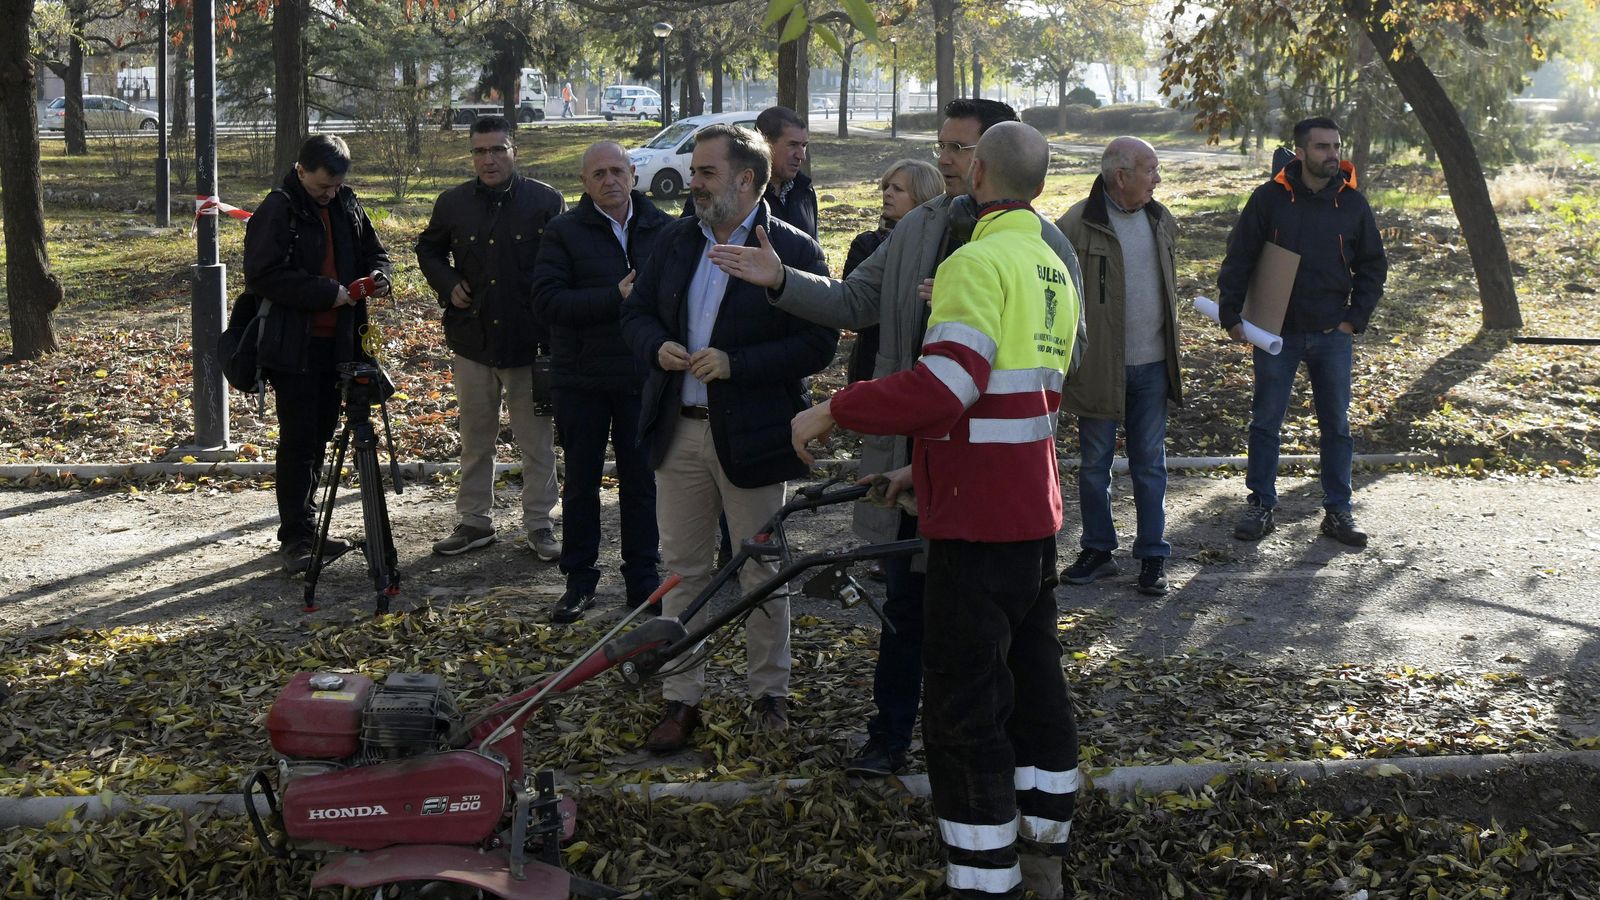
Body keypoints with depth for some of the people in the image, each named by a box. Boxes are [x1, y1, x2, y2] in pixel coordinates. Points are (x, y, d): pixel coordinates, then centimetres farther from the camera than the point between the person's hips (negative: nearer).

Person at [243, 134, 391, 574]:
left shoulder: (347, 206, 9)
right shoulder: (277, 212, -12)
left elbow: (373, 251, 22)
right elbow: (263, 276, -20)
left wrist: (378, 275, -2)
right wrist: (328, 293, -23)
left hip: (336, 342, 7)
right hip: (293, 346, -7)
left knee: (320, 436, 13)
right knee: (298, 440, -6)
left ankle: (305, 530, 24)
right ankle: (295, 538, -1)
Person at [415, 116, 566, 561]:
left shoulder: (546, 201, -5)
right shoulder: (453, 203, 3)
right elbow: (429, 248, 20)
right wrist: (447, 285, 1)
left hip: (530, 342, -3)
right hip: (472, 340, 3)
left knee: (537, 441, 5)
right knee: (475, 440, 12)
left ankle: (539, 524, 16)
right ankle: (474, 520, 24)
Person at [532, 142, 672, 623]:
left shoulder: (663, 229, 3)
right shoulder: (564, 232, -4)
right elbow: (546, 300, -14)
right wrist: (615, 298, -22)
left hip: (644, 378, 1)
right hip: (581, 380, -1)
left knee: (642, 481, 8)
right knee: (581, 483, 9)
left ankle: (644, 579, 20)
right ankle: (579, 581, 20)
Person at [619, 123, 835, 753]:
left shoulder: (792, 250, -11)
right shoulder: (675, 241, 7)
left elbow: (819, 343, -15)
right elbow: (636, 311, 14)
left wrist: (735, 364, -23)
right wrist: (658, 347, -9)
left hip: (753, 435, -5)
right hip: (679, 431, 5)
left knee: (762, 573, 10)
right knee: (682, 570, 10)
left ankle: (770, 693, 27)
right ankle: (681, 700, 20)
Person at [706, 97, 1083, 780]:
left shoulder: (1042, 243, -8)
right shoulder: (917, 227, 8)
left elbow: (1067, 345, -16)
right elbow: (852, 304, 10)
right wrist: (781, 281, -5)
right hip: (912, 440, 4)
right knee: (905, 599, 12)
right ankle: (889, 738, 24)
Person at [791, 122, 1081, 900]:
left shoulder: (977, 261, -14)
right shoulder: (1054, 270, 14)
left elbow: (946, 387, -27)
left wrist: (834, 411, -17)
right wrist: (930, 466, 24)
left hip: (979, 522, -9)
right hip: (1036, 513, 9)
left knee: (965, 711, -4)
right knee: (1035, 682, 18)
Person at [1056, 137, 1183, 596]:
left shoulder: (1161, 221, 8)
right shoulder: (1078, 225, -11)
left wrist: (1172, 349, 17)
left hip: (1152, 365, 4)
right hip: (1099, 367, -4)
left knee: (1150, 464, 9)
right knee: (1095, 464, 8)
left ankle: (1153, 556, 17)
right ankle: (1097, 550, 21)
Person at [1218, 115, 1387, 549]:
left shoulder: (1352, 203, 2)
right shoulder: (1269, 199, -5)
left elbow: (1373, 265, 10)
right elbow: (1238, 259, -2)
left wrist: (1356, 318, 2)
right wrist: (1231, 315, -7)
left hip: (1333, 334, 2)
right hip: (1276, 333, -2)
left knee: (1337, 426, 7)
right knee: (1265, 423, 4)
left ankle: (1338, 511, 16)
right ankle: (1261, 507, 15)